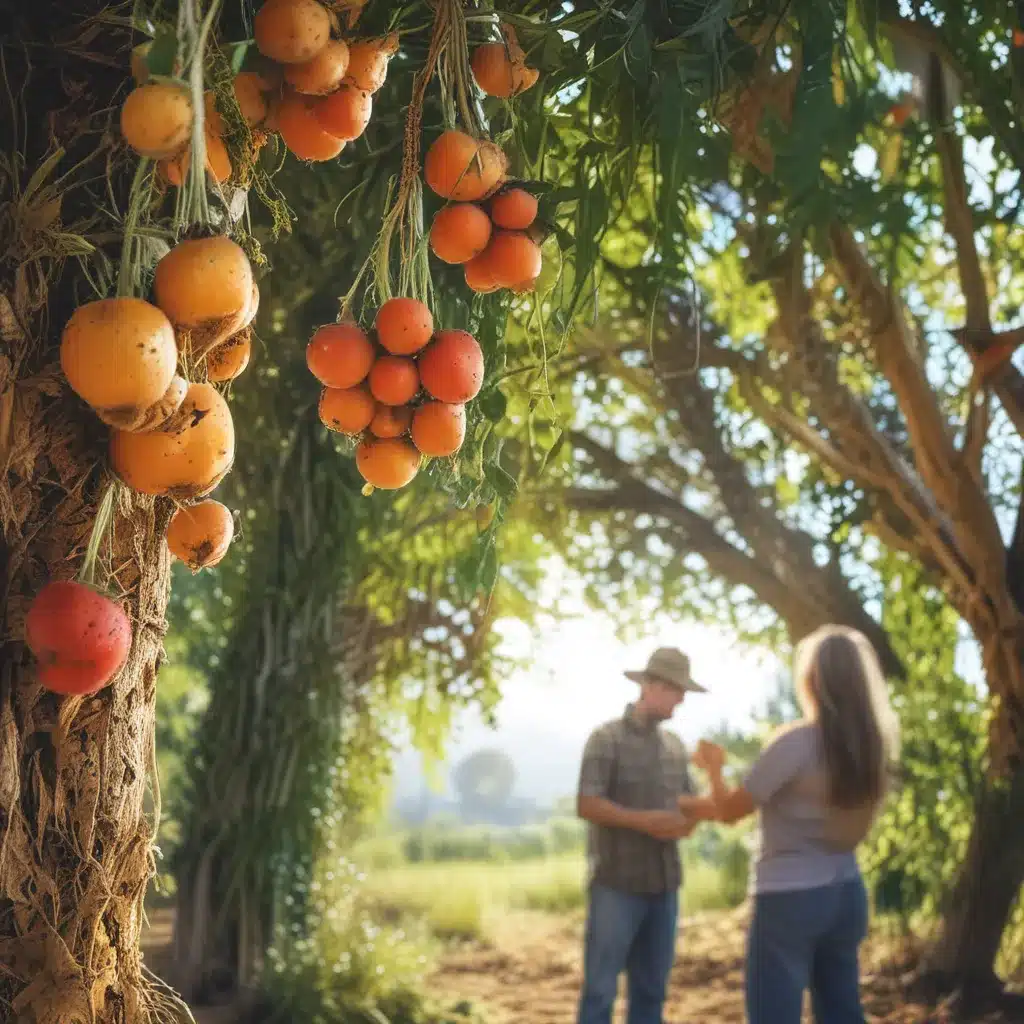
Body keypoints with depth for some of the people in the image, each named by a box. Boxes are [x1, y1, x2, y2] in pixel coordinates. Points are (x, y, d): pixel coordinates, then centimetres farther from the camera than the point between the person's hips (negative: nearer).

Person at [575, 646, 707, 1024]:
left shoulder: (675, 746, 14)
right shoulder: (607, 738, -6)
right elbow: (586, 804, -13)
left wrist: (686, 823, -6)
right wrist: (644, 821, -20)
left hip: (664, 882, 7)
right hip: (617, 882, -6)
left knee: (651, 988, 11)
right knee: (600, 988, -2)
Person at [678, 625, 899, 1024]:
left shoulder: (795, 742, -18)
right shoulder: (870, 745, 2)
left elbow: (731, 810, -8)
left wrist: (713, 769, 14)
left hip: (789, 898, -7)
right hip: (845, 893, 7)